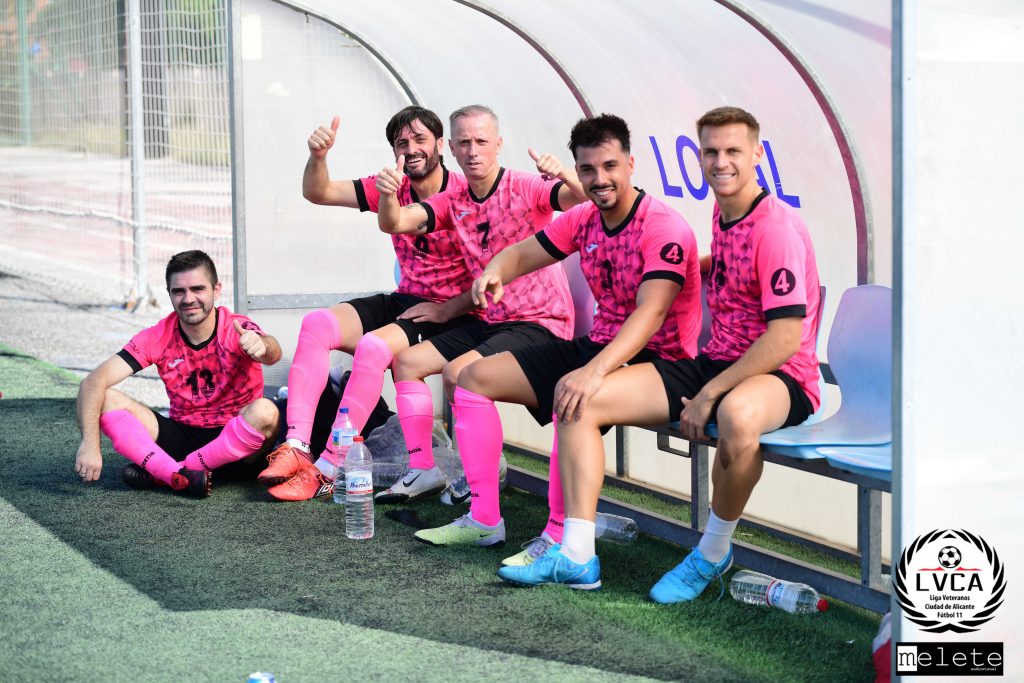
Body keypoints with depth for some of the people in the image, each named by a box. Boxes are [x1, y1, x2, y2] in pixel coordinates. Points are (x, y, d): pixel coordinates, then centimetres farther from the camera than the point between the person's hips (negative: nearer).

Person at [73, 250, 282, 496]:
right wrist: (90, 442, -31)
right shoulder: (158, 337, -7)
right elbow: (94, 382, -14)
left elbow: (273, 354, -37)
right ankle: (183, 477, -34)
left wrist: (262, 346, -64)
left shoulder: (237, 329, -13)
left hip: (235, 442, -3)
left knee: (265, 411, -35)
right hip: (181, 436, 3)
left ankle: (161, 474, -23)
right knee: (105, 400, -16)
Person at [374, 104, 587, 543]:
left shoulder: (527, 189, -12)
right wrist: (388, 194, -27)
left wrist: (565, 175, -51)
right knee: (407, 360, 7)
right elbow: (393, 223, -5)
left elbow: (588, 198, -29)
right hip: (491, 322, 8)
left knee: (459, 372, -29)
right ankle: (421, 470, 14)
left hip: (542, 323, -8)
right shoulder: (454, 203, 7)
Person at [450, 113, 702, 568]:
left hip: (654, 359, -9)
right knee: (475, 377, 4)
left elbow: (650, 313, -32)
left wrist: (595, 370, -47)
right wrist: (494, 272, -12)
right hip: (598, 345, 9)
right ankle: (484, 517, 6)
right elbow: (524, 253, 15)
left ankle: (560, 538, -25)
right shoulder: (583, 220, 5)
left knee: (572, 404, -39)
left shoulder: (664, 227, -19)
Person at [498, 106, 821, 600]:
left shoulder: (776, 227, -16)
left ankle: (714, 552, -18)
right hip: (714, 361, 8)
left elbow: (785, 339, -22)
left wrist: (708, 396, -21)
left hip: (778, 376, -8)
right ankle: (576, 555, -8)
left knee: (737, 415, -45)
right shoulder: (722, 215, 11)